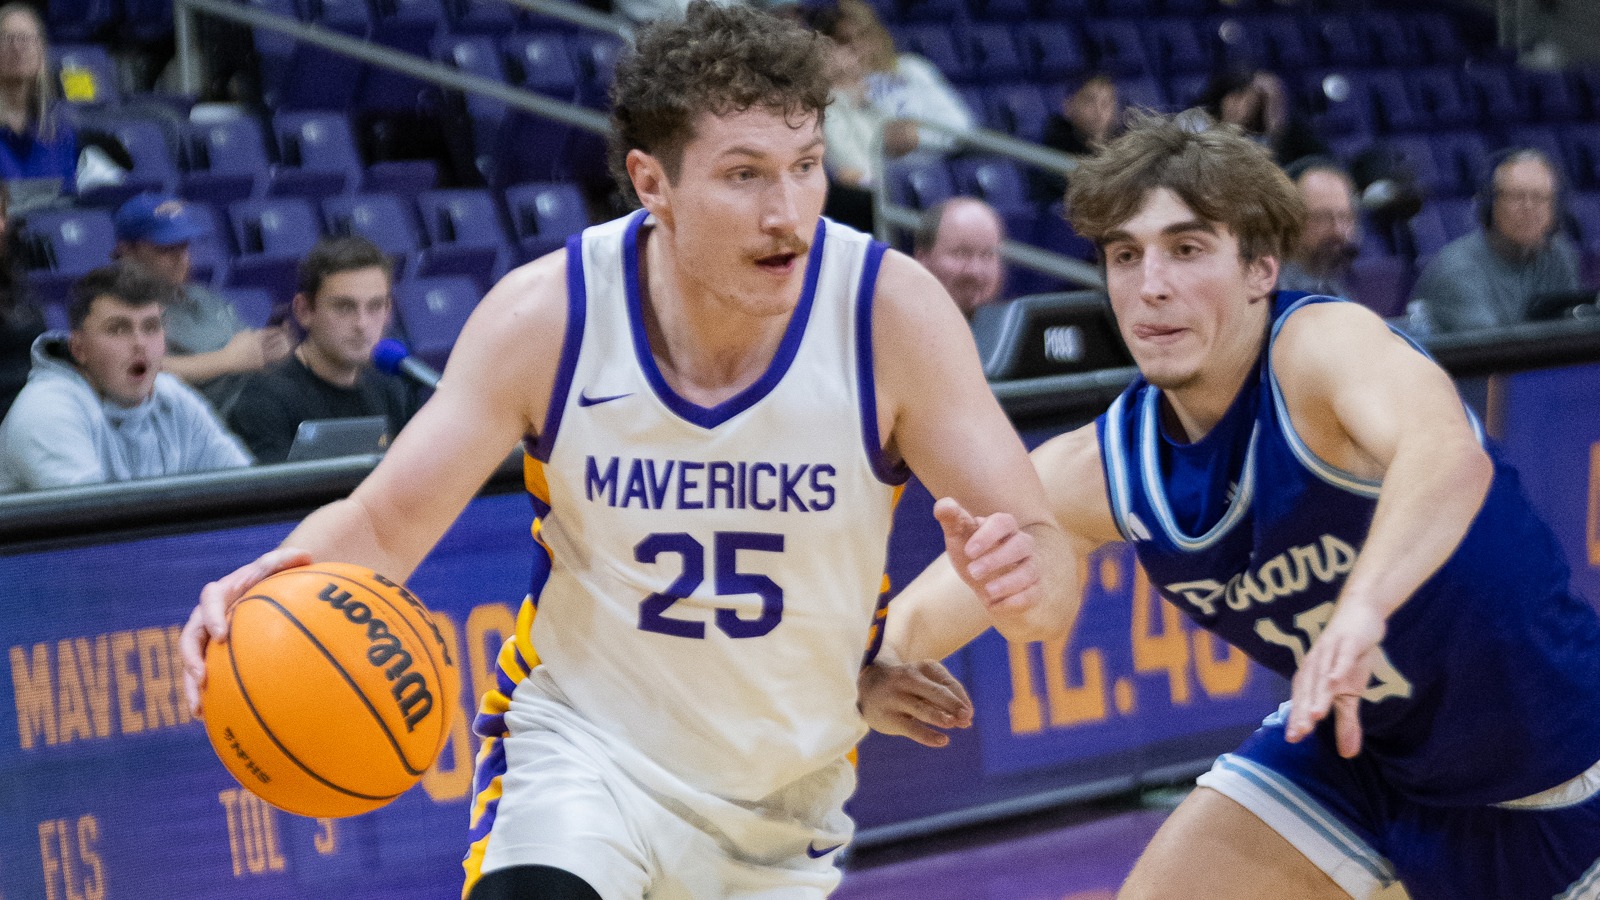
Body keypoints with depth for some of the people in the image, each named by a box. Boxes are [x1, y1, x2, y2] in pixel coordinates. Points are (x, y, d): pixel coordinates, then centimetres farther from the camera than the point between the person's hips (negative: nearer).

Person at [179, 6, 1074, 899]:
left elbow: (1052, 570, -21)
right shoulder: (547, 315, -21)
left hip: (788, 792, 2)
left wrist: (1025, 571, -46)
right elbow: (383, 524, -12)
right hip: (581, 740, -2)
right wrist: (282, 583, -35)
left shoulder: (890, 308, -22)